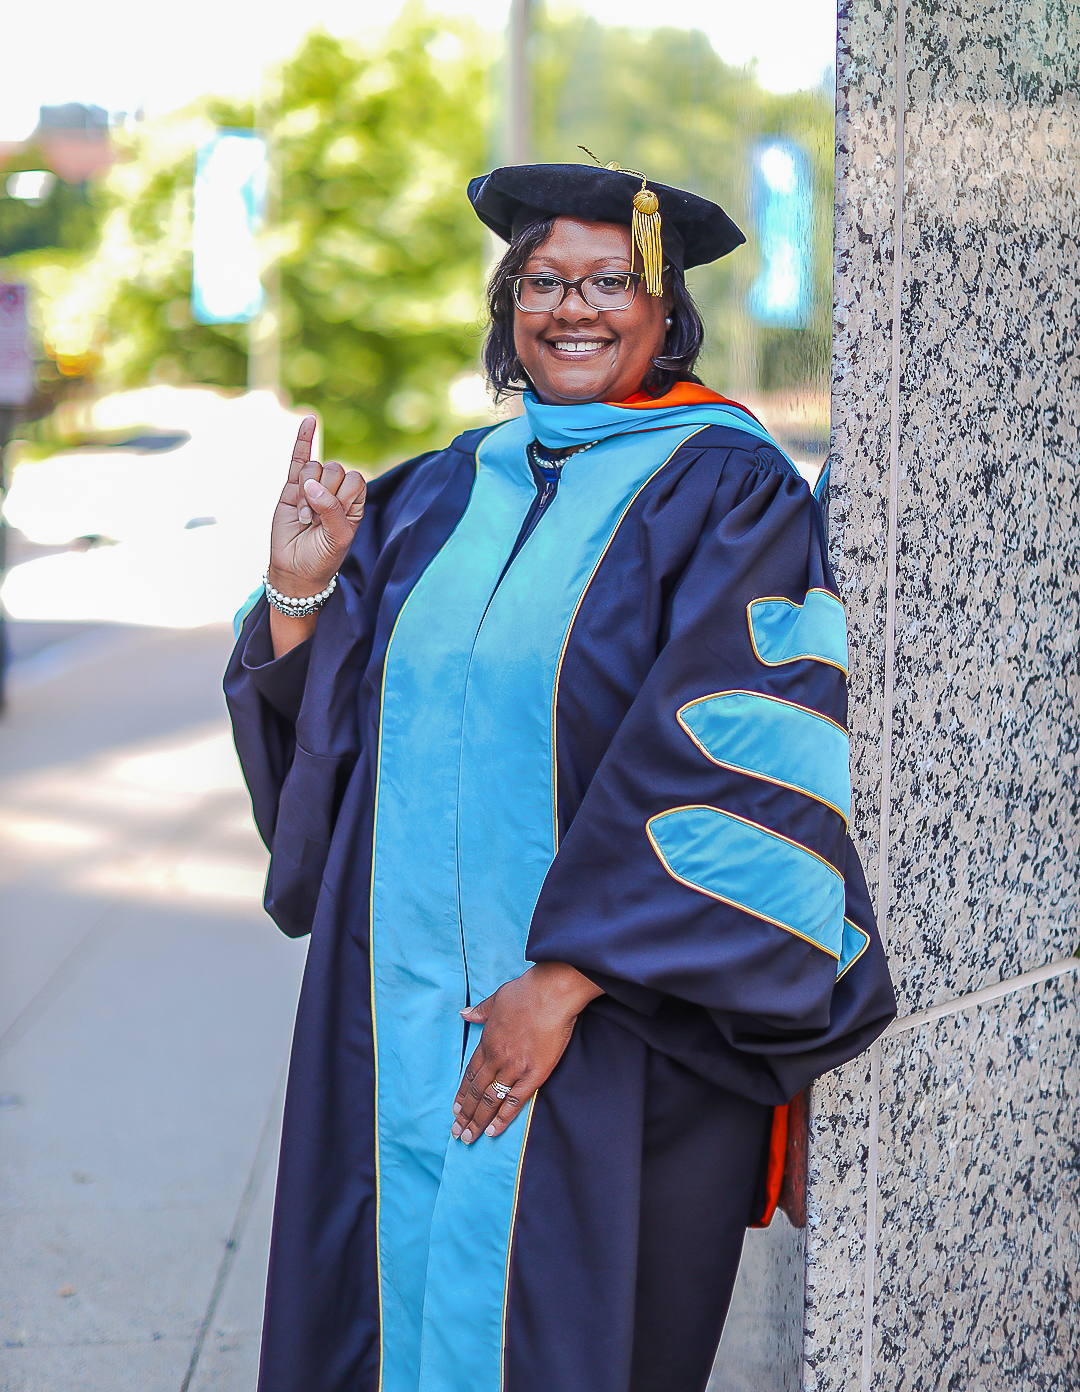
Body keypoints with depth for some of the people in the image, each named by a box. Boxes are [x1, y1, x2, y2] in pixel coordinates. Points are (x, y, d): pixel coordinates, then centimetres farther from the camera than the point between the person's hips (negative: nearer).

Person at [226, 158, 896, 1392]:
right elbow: (328, 722, 13)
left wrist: (566, 977, -19)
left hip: (616, 1027, -5)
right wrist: (300, 590, -5)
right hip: (401, 1011, 5)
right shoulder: (440, 495, 11)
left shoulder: (726, 492, -6)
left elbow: (721, 762, -15)